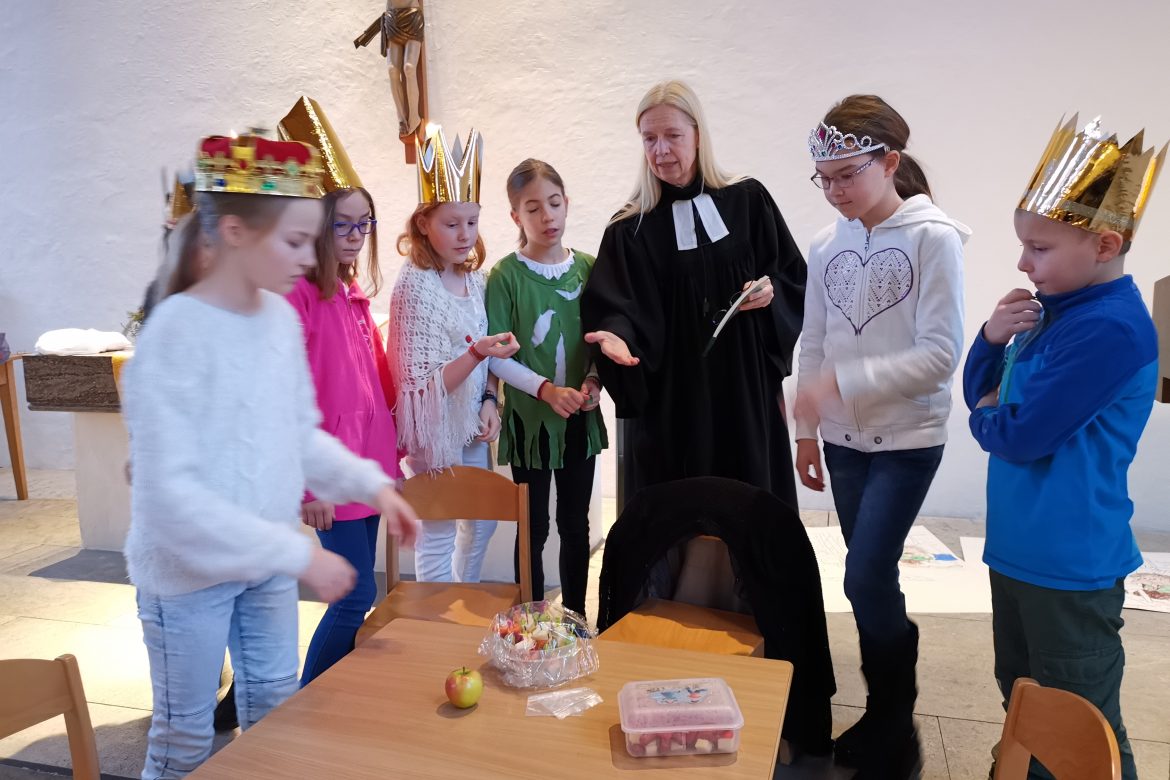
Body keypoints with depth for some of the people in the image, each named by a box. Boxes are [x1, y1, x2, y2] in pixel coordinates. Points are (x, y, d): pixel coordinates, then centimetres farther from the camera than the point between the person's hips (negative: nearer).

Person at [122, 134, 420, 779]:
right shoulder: (177, 332, -22)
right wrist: (298, 555, -26)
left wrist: (372, 484, -5)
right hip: (190, 571, -6)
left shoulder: (281, 316, -3)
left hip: (267, 564, 6)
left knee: (277, 709, 21)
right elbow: (169, 493, -25)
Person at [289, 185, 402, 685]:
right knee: (358, 597, -2)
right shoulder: (299, 294, -13)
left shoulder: (354, 295, 11)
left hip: (368, 468, 8)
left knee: (354, 596, 15)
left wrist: (390, 450, 13)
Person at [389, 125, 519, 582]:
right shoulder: (416, 286, -18)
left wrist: (489, 402, -4)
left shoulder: (474, 278, 3)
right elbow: (424, 384, -19)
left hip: (472, 425, 8)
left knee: (482, 521, 21)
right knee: (439, 533, 6)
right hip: (436, 430, -7)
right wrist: (477, 353, -32)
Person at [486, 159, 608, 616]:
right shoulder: (506, 275, -8)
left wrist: (593, 380, -10)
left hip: (581, 416, 3)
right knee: (534, 528, 8)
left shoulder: (588, 267, 2)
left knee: (575, 524, 15)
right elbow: (497, 356, -9)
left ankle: (575, 615, 31)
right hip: (529, 418, -3)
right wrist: (545, 389, -20)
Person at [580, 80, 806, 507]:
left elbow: (795, 276, 9)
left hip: (745, 386, 1)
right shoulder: (630, 228, 0)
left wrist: (772, 290, -12)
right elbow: (614, 308, -8)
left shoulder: (748, 201, 4)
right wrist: (617, 335, -29)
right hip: (668, 396, -1)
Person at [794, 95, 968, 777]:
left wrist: (842, 384, -23)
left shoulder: (934, 238, -11)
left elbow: (941, 355, -16)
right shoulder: (828, 245, 5)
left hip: (908, 439, -5)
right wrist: (807, 431, 9)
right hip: (846, 439, 5)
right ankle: (884, 716, 29)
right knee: (871, 579, 12)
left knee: (868, 578, -8)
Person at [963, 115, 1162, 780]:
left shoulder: (1110, 327, -22)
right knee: (1022, 703, 24)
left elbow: (1020, 436, -24)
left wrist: (988, 415, -2)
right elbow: (982, 395, 12)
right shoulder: (1055, 309, 6)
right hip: (1020, 548, 9)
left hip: (1069, 563, -9)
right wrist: (992, 338, -6)